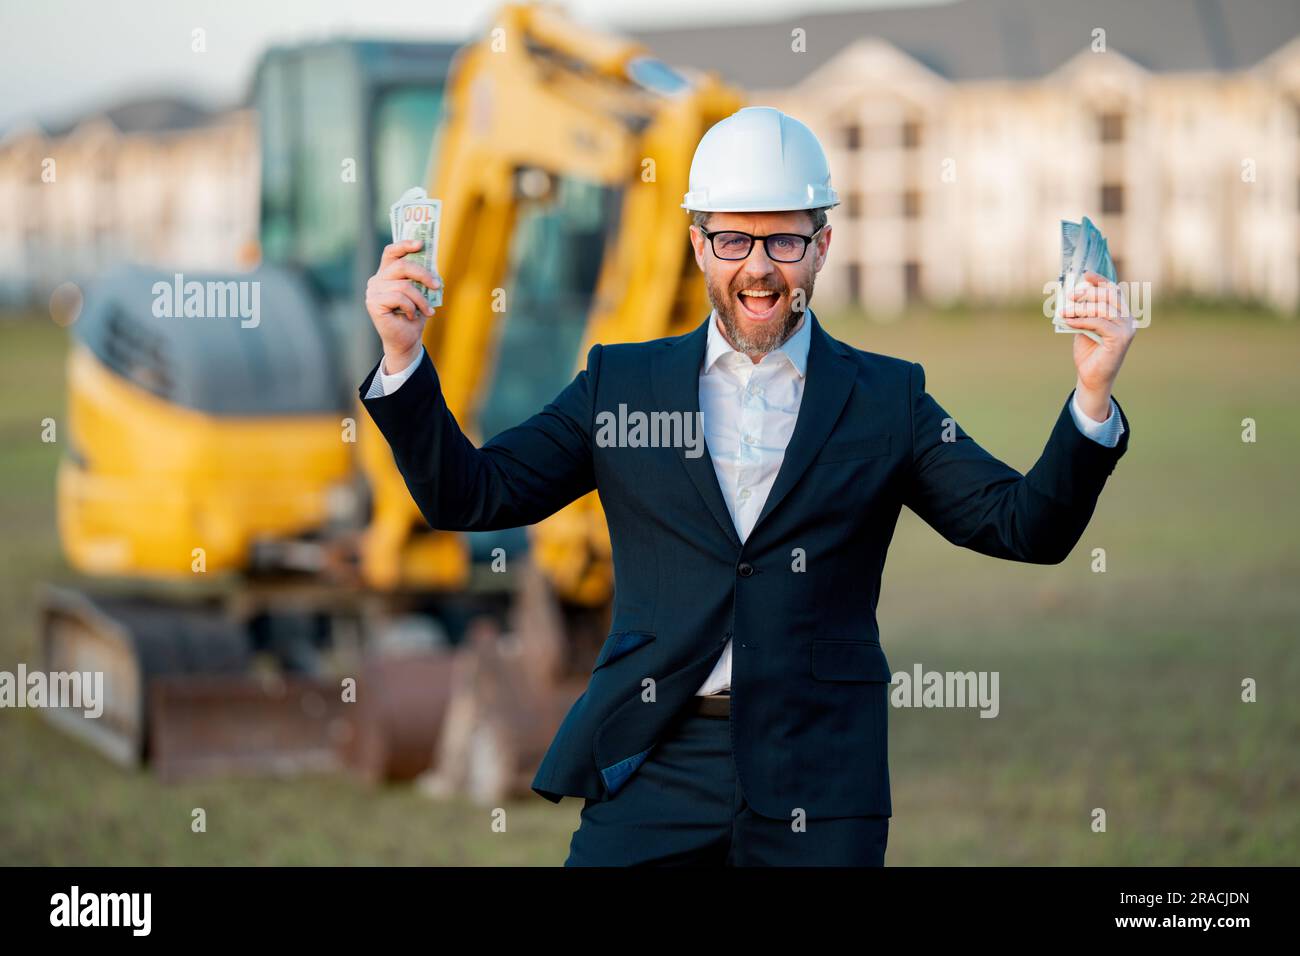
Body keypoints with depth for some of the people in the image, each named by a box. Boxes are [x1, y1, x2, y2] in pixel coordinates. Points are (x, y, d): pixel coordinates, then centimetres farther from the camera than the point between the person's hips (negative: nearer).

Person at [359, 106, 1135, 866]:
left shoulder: (885, 399, 7)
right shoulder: (622, 382, 10)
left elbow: (1029, 528, 1)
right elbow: (467, 496, 7)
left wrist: (1092, 395, -14)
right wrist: (404, 357, -6)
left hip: (817, 781, 0)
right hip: (653, 768, 1)